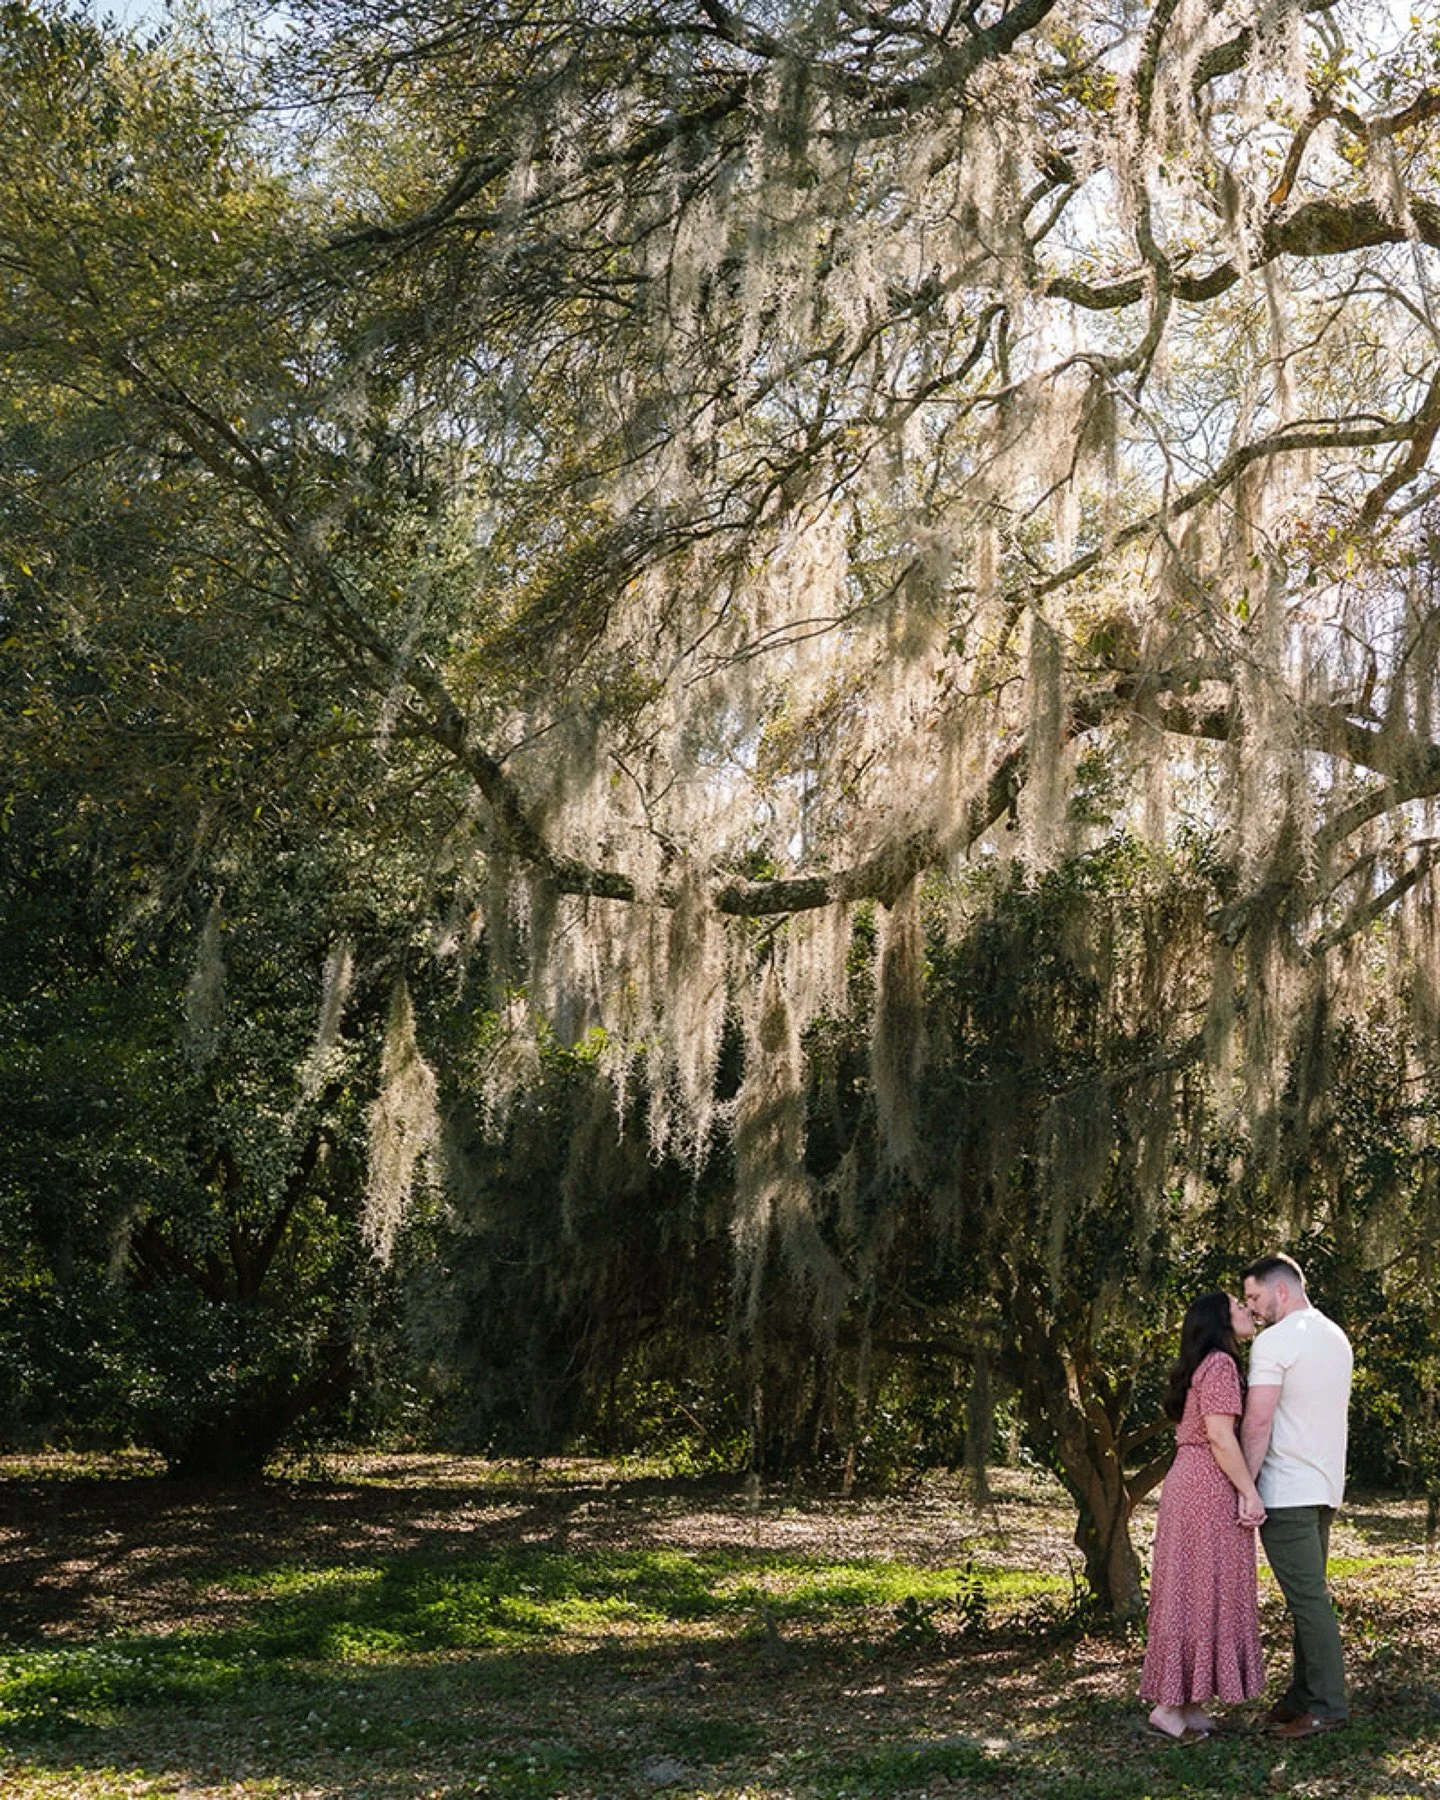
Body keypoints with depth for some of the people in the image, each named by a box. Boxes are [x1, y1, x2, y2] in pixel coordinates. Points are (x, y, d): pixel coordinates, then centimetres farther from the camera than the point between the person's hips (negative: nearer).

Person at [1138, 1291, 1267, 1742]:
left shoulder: (1204, 1366, 19)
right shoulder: (1220, 1363, -11)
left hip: (1188, 1481, 10)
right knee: (1204, 1591, -6)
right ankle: (1171, 1706, -4)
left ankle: (1187, 1704, 14)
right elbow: (1220, 1436, -18)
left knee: (1190, 1590, 10)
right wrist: (1250, 1493, -15)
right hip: (1210, 1488, -10)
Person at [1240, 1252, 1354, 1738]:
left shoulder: (1275, 1341, -14)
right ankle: (1304, 1694, 18)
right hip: (1326, 1487, 9)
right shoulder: (1337, 1338, 14)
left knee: (1307, 1598, -6)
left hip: (1286, 1493, -9)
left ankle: (1327, 1706, -3)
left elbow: (1258, 1421, -19)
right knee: (1312, 1594, 12)